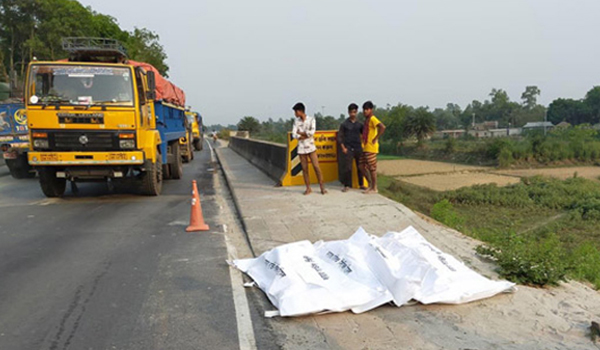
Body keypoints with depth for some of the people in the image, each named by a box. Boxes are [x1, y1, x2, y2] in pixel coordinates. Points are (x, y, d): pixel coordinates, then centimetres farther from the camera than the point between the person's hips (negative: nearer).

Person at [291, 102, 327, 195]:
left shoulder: (311, 119, -4)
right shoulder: (296, 121, 4)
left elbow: (312, 132, -17)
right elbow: (294, 135, -4)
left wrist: (300, 133, -8)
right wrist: (306, 135, -13)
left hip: (311, 147, -2)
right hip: (301, 148, 3)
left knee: (316, 167, -5)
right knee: (304, 168, 5)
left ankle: (322, 187, 2)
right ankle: (308, 188, 14)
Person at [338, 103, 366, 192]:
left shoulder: (359, 124, 9)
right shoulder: (344, 124, 2)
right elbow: (339, 137, 1)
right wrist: (343, 148, -6)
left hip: (358, 148, 3)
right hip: (348, 149, -2)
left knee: (360, 167, 5)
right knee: (347, 167, -5)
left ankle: (361, 184, 16)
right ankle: (347, 185, 3)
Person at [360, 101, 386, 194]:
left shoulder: (372, 119, -12)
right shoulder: (366, 119, 15)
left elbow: (382, 127, -28)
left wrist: (375, 139, -22)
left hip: (371, 148, -9)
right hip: (365, 147, 9)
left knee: (372, 168, -3)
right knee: (362, 166, 12)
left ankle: (374, 188, 5)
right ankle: (370, 184, 22)